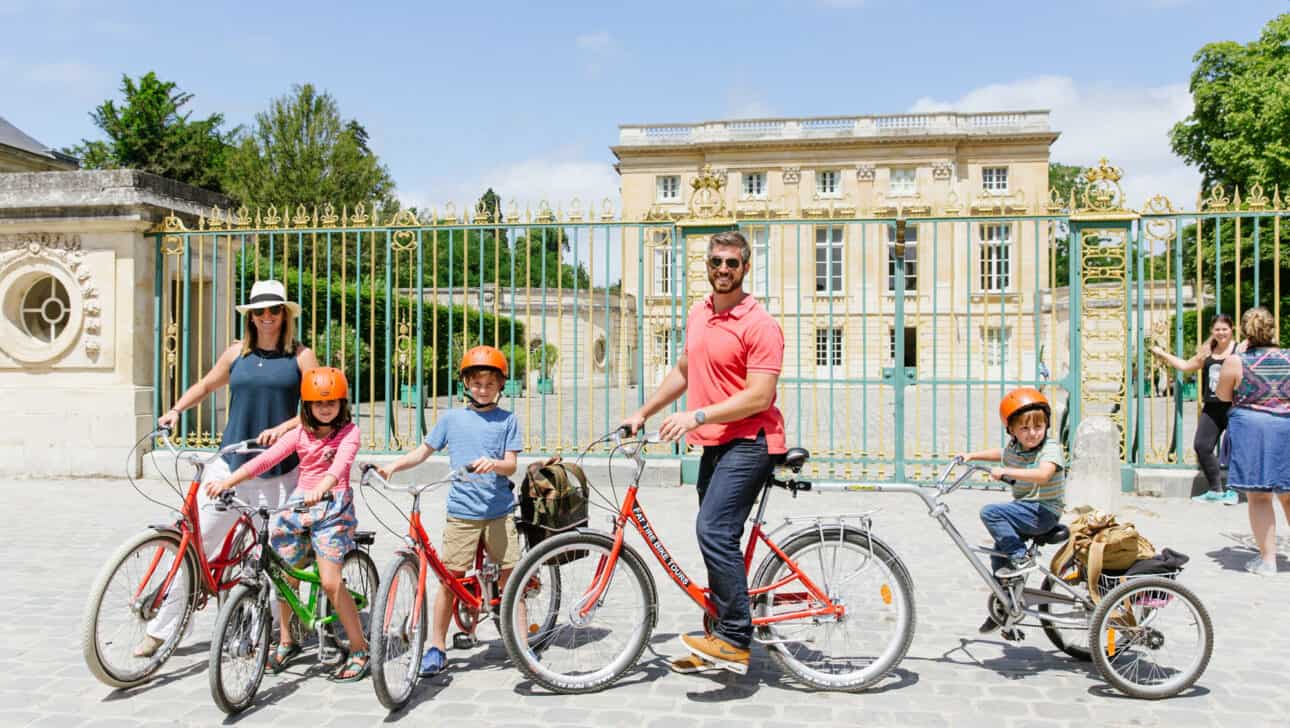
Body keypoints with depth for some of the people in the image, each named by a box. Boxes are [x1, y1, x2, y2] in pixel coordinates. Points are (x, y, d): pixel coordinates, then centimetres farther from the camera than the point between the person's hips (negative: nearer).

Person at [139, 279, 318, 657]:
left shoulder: (300, 356, 2)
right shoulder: (237, 353, 11)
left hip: (279, 471, -2)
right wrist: (176, 410, 10)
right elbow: (206, 385, 26)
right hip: (231, 463, 3)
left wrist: (282, 428, -19)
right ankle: (161, 628, 10)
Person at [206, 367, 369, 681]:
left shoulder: (348, 432, -4)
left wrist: (321, 490, -42)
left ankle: (359, 649, 0)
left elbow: (340, 463, -22)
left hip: (332, 504, -5)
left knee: (330, 582, -12)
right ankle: (286, 641, 32)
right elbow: (267, 458, -2)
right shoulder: (300, 434, 8)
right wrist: (226, 481, -13)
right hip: (298, 504, 5)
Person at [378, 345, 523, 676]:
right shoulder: (451, 418, 8)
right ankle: (437, 647, 12)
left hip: (499, 510, 0)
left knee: (510, 575, 2)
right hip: (462, 512, 0)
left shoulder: (507, 420, 6)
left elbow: (511, 464, -1)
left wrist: (493, 463, -22)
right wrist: (392, 466, -4)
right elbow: (423, 451, 11)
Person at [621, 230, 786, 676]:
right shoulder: (697, 315, 12)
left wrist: (697, 416, -24)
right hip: (714, 442, 9)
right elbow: (683, 371, 25)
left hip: (749, 442, -8)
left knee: (714, 530, -20)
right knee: (719, 537, 12)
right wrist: (643, 413, 24)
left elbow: (759, 397, -20)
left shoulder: (759, 325, -13)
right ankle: (720, 642, 23)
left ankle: (735, 641, -11)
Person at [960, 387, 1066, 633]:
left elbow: (1042, 474, -35)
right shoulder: (1013, 449, 8)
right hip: (1025, 509, 8)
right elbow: (1000, 454, 33)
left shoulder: (1050, 449, -15)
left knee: (991, 512, -23)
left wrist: (1006, 471, -39)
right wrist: (972, 455, 23)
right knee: (999, 550, 12)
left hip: (1043, 512, -8)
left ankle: (1021, 558, -14)